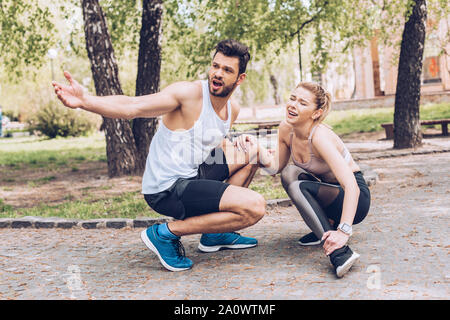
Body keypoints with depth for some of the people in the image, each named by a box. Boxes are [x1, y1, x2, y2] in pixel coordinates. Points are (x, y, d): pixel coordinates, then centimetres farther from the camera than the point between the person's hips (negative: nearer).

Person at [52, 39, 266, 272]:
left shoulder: (232, 109, 9)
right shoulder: (189, 93, -16)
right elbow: (132, 107, -25)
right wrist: (84, 101, -39)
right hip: (166, 189, -9)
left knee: (252, 152, 21)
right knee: (254, 206, -19)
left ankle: (216, 234, 18)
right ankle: (166, 233, -9)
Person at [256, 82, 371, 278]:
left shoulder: (320, 135, -29)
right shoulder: (286, 129, -7)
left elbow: (350, 185, -36)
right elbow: (276, 167, 3)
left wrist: (343, 231, -46)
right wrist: (257, 148, -17)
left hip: (356, 198, -7)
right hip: (328, 191, 7)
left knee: (298, 186, -28)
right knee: (290, 172, -14)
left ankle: (340, 252, -35)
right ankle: (326, 225, 1)